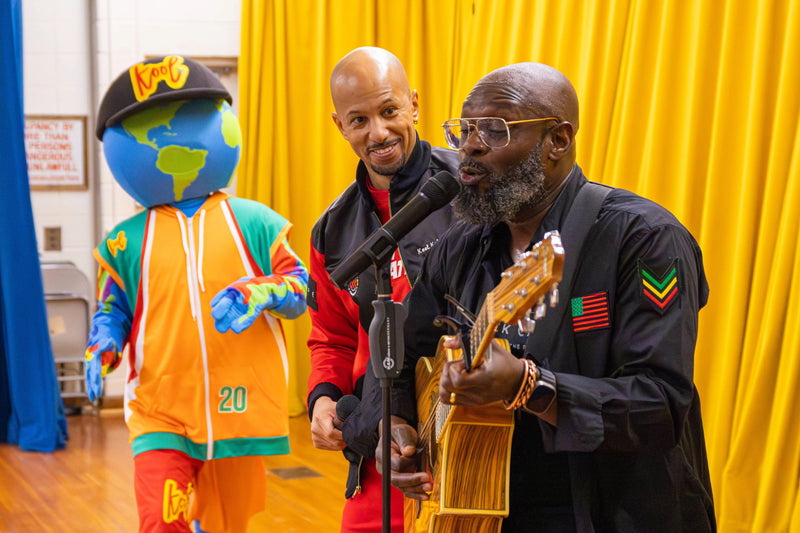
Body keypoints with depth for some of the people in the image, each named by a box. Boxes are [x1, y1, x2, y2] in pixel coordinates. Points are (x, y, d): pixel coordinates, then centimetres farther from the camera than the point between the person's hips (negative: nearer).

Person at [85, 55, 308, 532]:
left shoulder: (254, 223, 4)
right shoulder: (128, 240, 6)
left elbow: (301, 287, 3)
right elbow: (112, 309, 13)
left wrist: (259, 293, -17)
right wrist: (102, 350, -7)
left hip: (238, 407, 1)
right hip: (161, 414, -1)